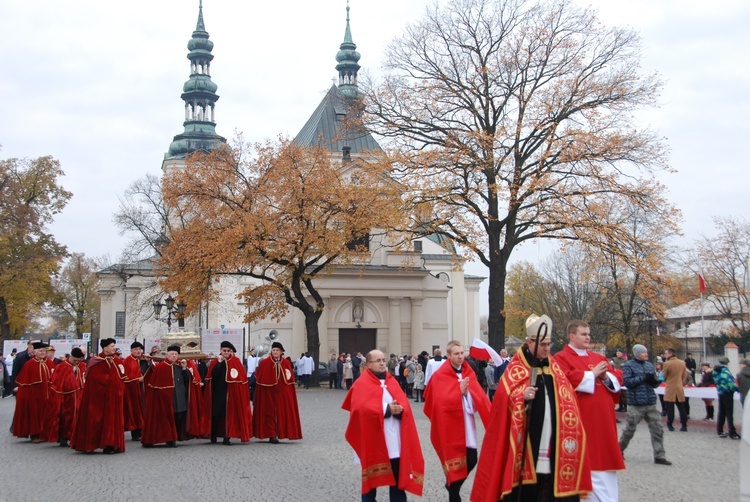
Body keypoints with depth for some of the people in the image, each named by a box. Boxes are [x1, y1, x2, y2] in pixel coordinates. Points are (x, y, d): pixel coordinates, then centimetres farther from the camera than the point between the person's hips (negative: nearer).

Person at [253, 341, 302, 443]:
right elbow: (259, 378, -1)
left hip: (282, 393, 2)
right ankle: (271, 435, 3)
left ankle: (278, 433, 10)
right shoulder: (264, 363, -3)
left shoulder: (286, 364, 5)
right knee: (269, 413, -1)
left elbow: (290, 380, 9)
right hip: (268, 392, -2)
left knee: (282, 413, 2)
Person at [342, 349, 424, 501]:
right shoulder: (361, 385, -3)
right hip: (372, 441, -5)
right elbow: (361, 409, -18)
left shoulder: (392, 382, 14)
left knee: (399, 478, 7)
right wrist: (386, 409, -20)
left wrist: (399, 410, -17)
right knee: (371, 478, 6)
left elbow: (405, 405, 6)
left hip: (395, 441, 5)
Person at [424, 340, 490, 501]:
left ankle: (452, 485, 27)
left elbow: (479, 396, 1)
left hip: (467, 425, 5)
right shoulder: (440, 375, -8)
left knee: (471, 460, 2)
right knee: (455, 462, -2)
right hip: (450, 425, -5)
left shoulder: (469, 373, 8)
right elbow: (441, 401, -18)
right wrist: (459, 391, -28)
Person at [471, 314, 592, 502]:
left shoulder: (554, 367, 13)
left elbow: (566, 402, 15)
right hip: (527, 449, -5)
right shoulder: (515, 370, -4)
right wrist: (522, 397, -27)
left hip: (553, 448, 5)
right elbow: (504, 399, -10)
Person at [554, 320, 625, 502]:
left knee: (604, 457, 9)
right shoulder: (561, 358, -3)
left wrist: (606, 376, -6)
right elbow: (566, 380, -20)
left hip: (602, 418, 7)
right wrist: (592, 374, -12)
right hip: (581, 418, -7)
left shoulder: (599, 358, 18)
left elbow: (616, 380, 16)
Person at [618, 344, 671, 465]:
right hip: (635, 404, -5)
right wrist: (643, 378, -19)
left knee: (657, 430, 1)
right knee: (629, 429, 4)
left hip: (651, 404, 5)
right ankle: (619, 450, 24)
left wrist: (654, 380, -9)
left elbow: (656, 383, 15)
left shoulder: (650, 365, 14)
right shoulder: (628, 366, -2)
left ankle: (659, 456, 6)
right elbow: (627, 381, -14)